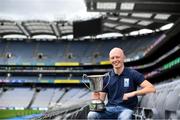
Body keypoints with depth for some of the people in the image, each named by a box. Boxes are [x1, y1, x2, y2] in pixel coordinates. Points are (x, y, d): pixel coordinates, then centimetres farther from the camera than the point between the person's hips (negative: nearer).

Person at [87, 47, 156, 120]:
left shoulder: (132, 74, 0)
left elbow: (151, 88, -8)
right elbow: (102, 98, 9)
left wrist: (133, 93, -19)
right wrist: (97, 98, -15)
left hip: (126, 109, -3)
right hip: (110, 108, 3)